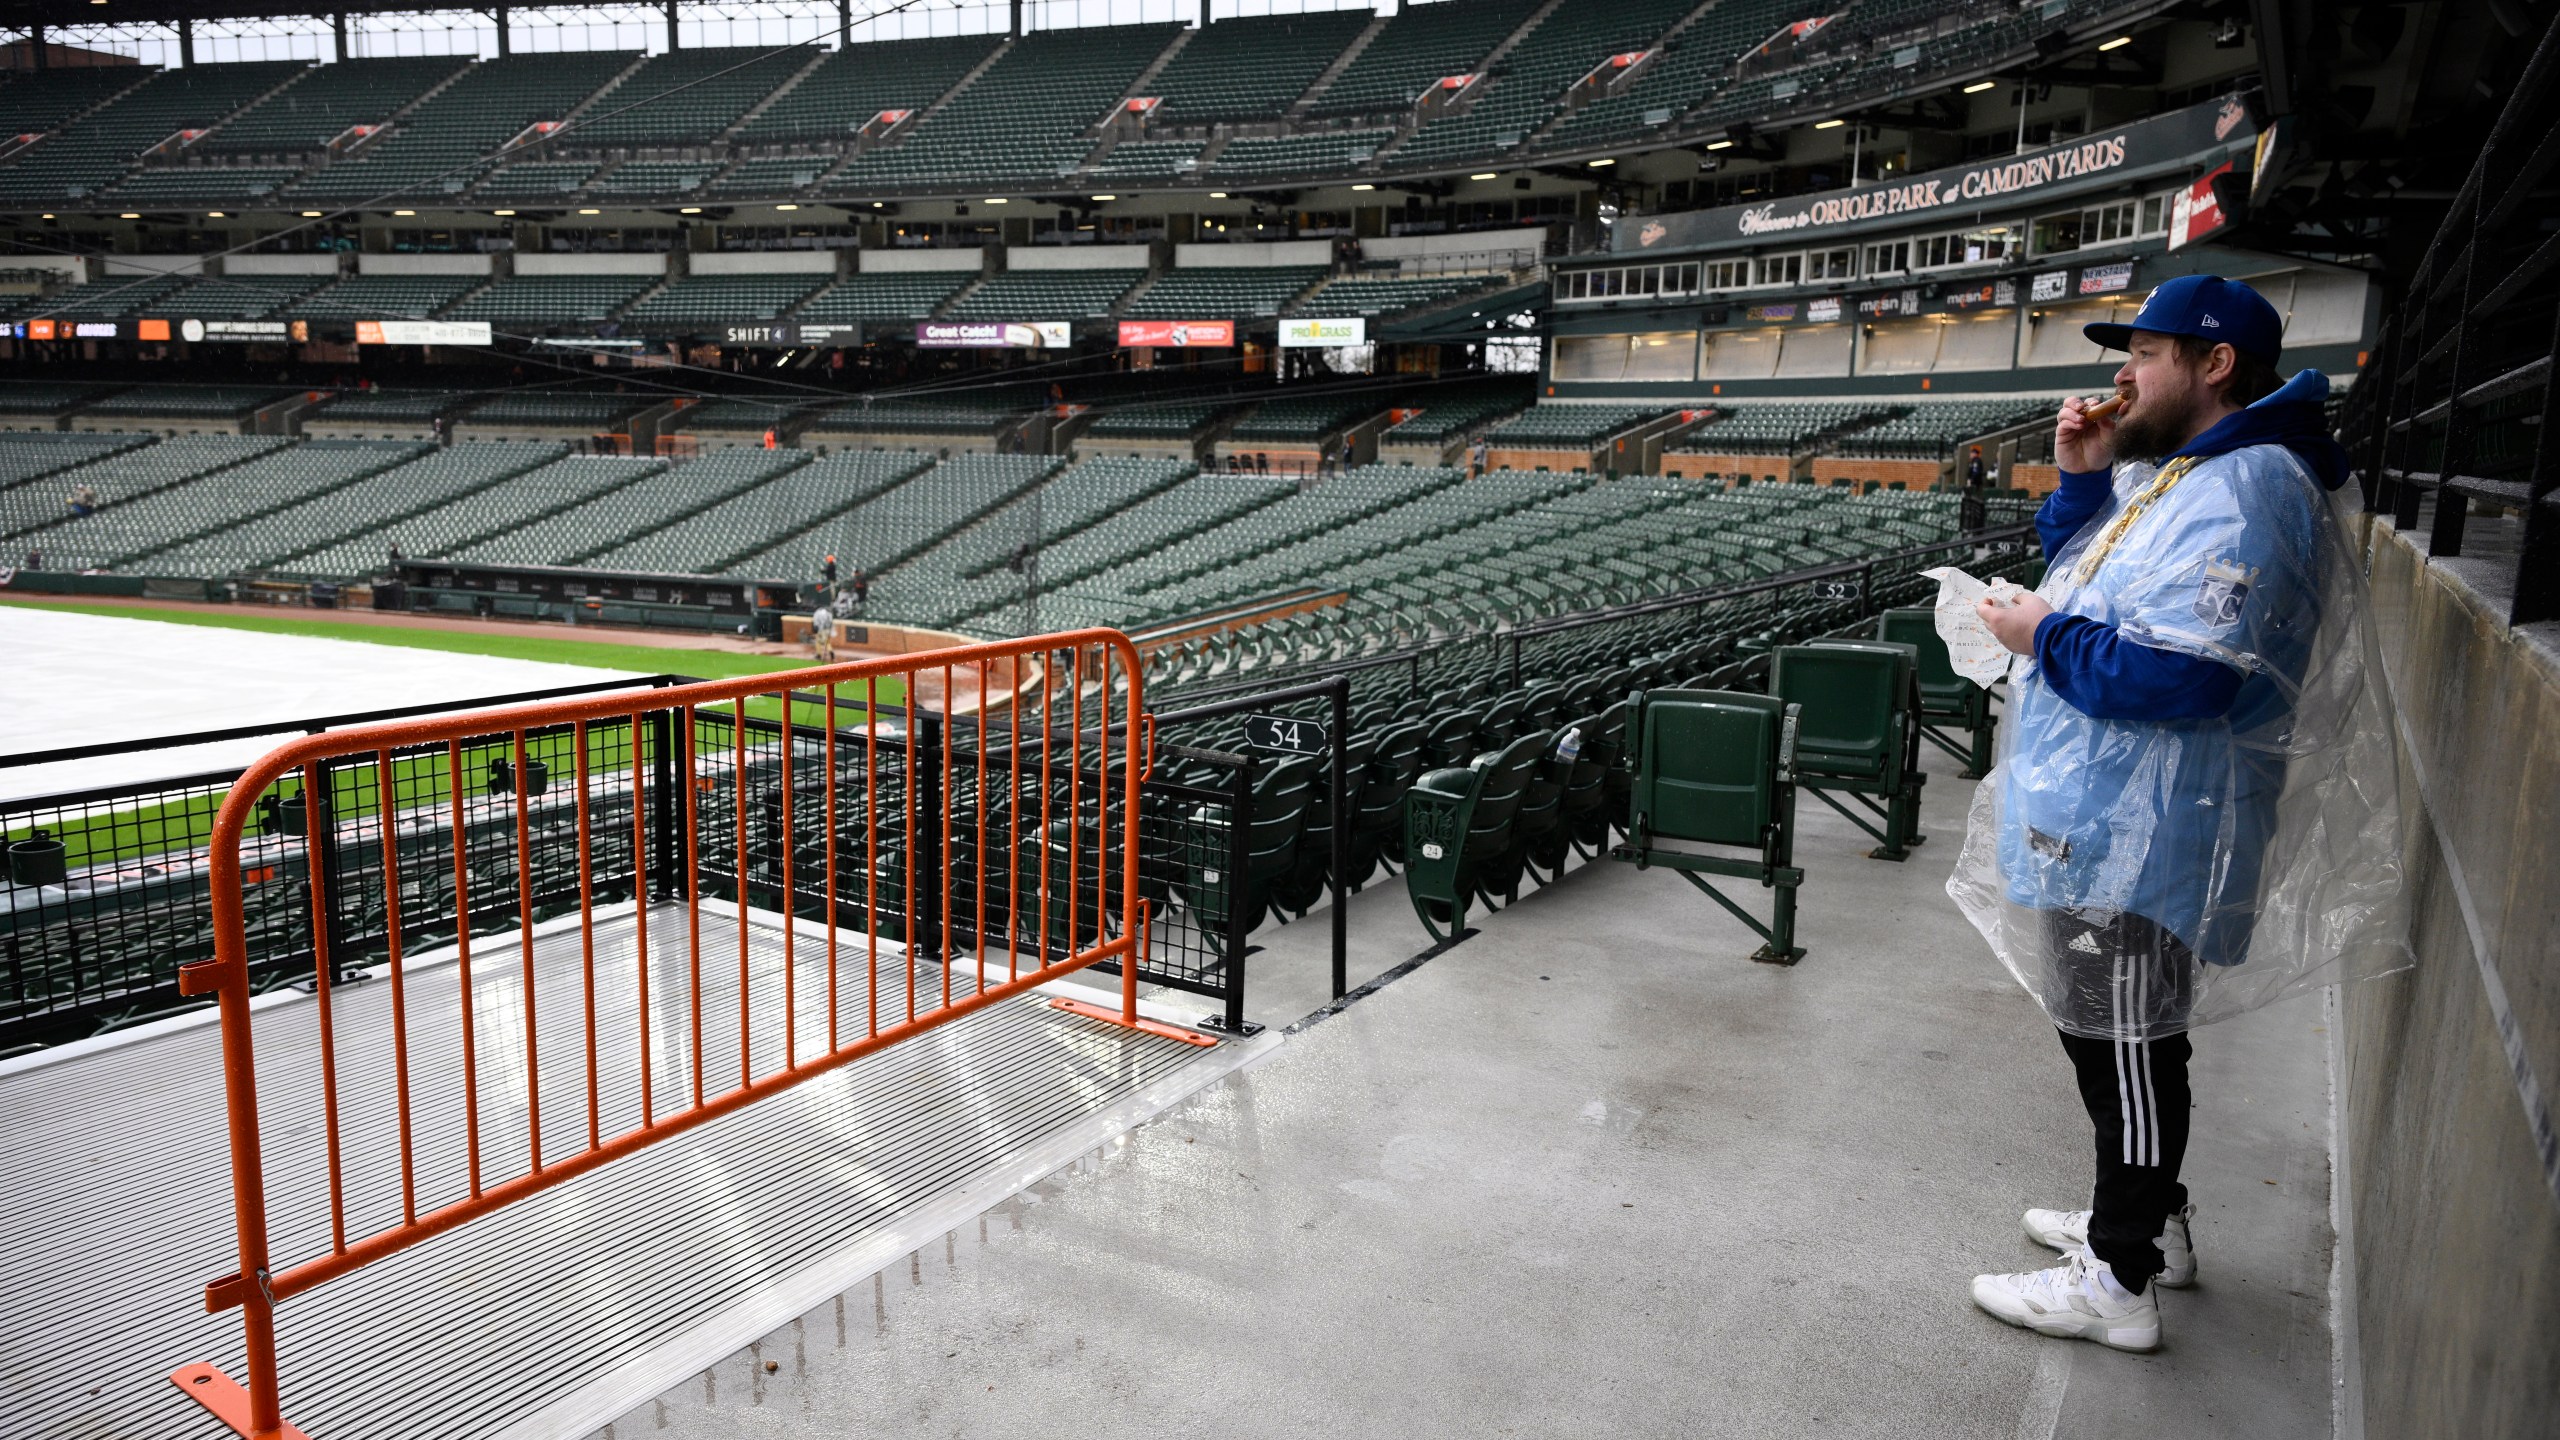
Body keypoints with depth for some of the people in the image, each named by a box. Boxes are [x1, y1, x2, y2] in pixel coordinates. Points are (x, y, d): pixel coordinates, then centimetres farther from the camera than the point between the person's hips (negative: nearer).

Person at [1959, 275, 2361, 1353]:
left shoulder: (2246, 489, -21)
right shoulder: (2172, 476, 14)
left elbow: (2185, 673, -31)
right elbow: (2080, 575, 23)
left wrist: (2045, 639, -18)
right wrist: (2082, 477, 8)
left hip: (2140, 839, -11)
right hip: (2102, 821, 11)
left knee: (2126, 1045, 1)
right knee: (2115, 1033, 22)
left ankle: (2120, 1283, 16)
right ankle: (2150, 1220, 40)